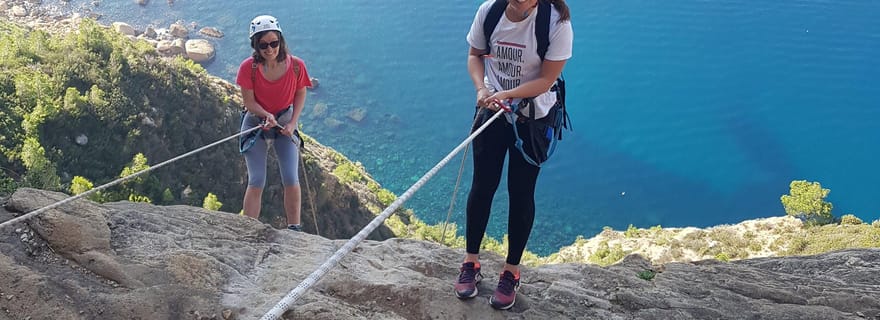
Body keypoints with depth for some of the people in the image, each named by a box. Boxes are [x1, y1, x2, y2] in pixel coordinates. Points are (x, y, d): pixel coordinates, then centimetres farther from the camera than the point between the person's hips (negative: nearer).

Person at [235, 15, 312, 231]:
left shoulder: (295, 65, -16)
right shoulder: (249, 67, -19)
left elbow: (300, 95, -1)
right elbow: (249, 101, -13)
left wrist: (292, 123, -11)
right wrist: (267, 115, -32)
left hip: (285, 124, 1)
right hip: (256, 124, -1)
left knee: (291, 179, -7)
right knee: (256, 181, -7)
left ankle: (294, 229, 5)